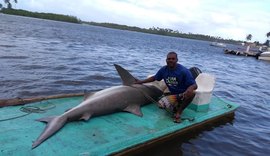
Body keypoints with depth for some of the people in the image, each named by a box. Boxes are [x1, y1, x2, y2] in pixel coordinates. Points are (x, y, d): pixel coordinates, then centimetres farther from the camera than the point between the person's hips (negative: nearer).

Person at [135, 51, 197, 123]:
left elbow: (194, 85, -21)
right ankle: (176, 106, 11)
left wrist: (188, 91, -44)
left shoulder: (184, 71, -19)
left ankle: (179, 112, -15)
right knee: (161, 105, -22)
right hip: (172, 94, 4)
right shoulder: (163, 69, -5)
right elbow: (154, 78, 14)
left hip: (183, 95, -3)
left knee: (191, 93, -36)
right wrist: (141, 81, 11)